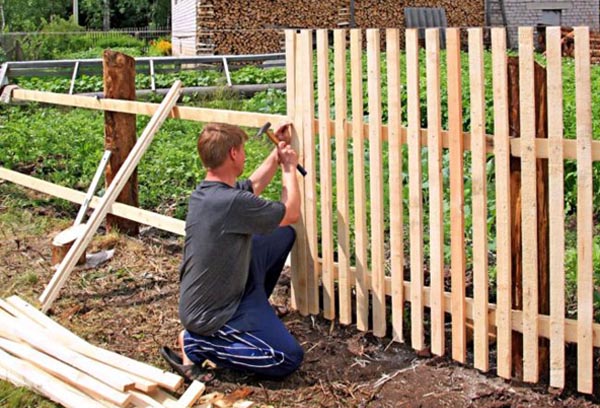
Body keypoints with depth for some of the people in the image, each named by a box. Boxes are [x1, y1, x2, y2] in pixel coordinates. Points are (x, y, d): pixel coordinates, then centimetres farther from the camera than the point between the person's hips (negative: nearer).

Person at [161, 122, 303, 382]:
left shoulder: (204, 191, -1)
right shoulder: (233, 202, -30)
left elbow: (253, 185, 22)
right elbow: (291, 214, -12)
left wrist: (278, 153, 23)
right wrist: (289, 167, 1)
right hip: (211, 315, -9)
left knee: (284, 234, 12)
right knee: (289, 359, -13)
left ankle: (256, 309, 24)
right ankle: (195, 343, -6)